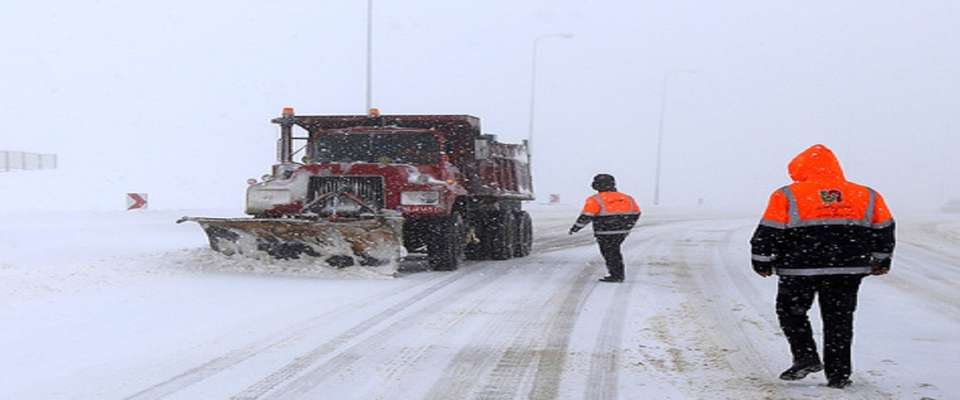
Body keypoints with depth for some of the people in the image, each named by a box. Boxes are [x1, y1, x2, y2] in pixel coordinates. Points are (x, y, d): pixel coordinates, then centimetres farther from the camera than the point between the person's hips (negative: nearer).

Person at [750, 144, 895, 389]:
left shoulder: (787, 196, -2)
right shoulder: (867, 196, 9)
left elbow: (768, 233, -4)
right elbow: (884, 230, 14)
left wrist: (762, 262, 6)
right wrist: (881, 261, 26)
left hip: (800, 269, -3)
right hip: (848, 270, 3)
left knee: (791, 312, 16)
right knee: (838, 319, 11)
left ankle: (806, 357, 5)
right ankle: (838, 374, 12)